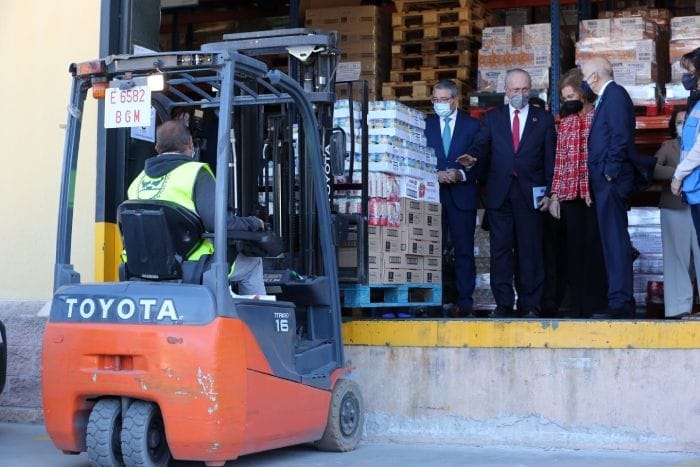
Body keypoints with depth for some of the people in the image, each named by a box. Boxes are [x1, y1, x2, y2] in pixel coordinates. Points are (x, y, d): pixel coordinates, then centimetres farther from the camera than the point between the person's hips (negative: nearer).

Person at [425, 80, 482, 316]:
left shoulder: (472, 125, 7)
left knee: (464, 250, 1)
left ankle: (465, 302, 5)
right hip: (432, 195, 1)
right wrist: (435, 175, -10)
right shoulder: (425, 125, 10)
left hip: (462, 196, -1)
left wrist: (461, 174, -13)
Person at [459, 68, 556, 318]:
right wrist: (473, 157, -22)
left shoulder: (544, 119, 10)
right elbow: (481, 146, 2)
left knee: (530, 249, 0)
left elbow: (550, 159, 7)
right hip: (499, 193, 1)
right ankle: (503, 304, 6)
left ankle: (530, 304, 6)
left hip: (530, 194, -1)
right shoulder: (492, 118, 13)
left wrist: (548, 192, -1)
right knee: (500, 249, 1)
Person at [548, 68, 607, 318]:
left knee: (594, 248, -3)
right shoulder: (565, 122, 15)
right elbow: (559, 159, 15)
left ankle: (596, 304, 3)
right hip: (569, 194, 5)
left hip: (594, 193, -4)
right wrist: (555, 194, 9)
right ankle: (577, 304, 8)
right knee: (574, 249, 4)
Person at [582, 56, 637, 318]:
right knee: (612, 240, 10)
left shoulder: (615, 94, -8)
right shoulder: (606, 98, 22)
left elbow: (621, 136, -18)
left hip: (611, 180, -10)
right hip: (604, 181, 10)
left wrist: (611, 172, -18)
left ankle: (621, 302, -12)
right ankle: (620, 301, 14)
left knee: (615, 240, -11)